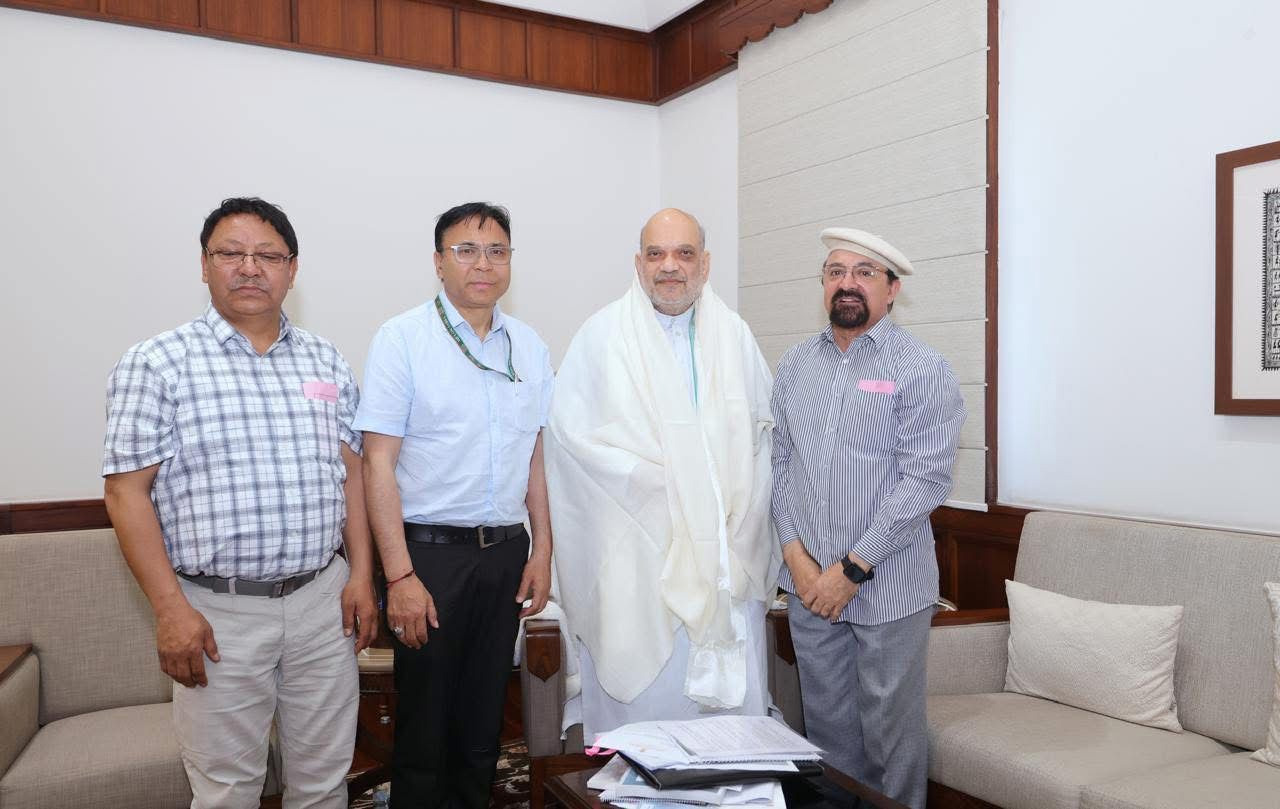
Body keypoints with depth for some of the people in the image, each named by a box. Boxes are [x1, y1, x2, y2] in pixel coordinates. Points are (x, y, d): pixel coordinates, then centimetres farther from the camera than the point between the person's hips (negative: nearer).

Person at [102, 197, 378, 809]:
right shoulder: (156, 364, -4)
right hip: (217, 610, -3)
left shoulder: (327, 363, 8)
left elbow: (351, 474, 10)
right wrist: (170, 609, -12)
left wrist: (361, 576, 3)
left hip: (323, 598, 4)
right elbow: (127, 492, -7)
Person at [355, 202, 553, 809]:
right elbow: (377, 464, -10)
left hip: (507, 552, 4)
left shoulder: (529, 347, 8)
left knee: (484, 718, 15)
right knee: (424, 725, 7)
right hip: (430, 551, -4)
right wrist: (399, 575, -15)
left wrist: (542, 552, 9)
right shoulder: (402, 339, -7)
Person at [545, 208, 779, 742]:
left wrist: (744, 501, 1)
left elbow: (764, 426, 15)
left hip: (727, 552, 4)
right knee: (644, 695, 0)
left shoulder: (734, 336, 11)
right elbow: (570, 429, -6)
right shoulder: (604, 334, 0)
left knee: (732, 691, 5)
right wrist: (653, 477, -11)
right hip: (641, 551, -3)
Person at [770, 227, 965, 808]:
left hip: (888, 586, -4)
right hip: (808, 583, 4)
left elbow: (926, 479, -13)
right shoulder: (795, 365, 8)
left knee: (891, 727, 7)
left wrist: (853, 569, -14)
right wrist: (795, 554, -4)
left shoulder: (923, 369, -7)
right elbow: (780, 463, 8)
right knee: (826, 721, 14)